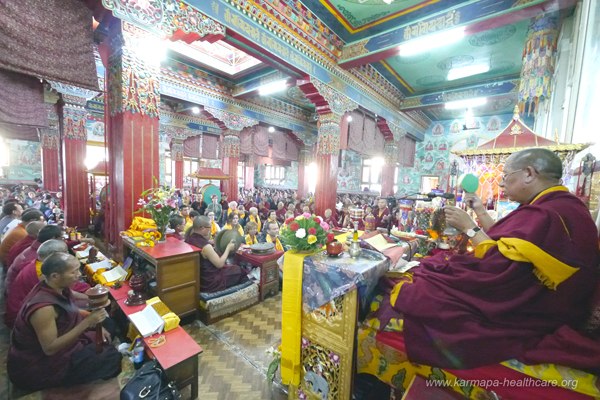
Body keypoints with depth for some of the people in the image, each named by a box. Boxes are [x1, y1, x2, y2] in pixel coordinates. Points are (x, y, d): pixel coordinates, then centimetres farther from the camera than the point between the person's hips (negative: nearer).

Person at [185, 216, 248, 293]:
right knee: (239, 271, 10)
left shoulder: (189, 239, -3)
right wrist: (228, 248, -10)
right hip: (208, 283, -8)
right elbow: (220, 264, -20)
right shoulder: (205, 246, -29)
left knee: (231, 268, 24)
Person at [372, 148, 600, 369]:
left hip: (522, 313, -10)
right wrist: (480, 212, 15)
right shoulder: (558, 206, 9)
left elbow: (500, 264, -28)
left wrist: (469, 227, -18)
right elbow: (502, 244, 12)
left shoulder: (550, 215, -25)